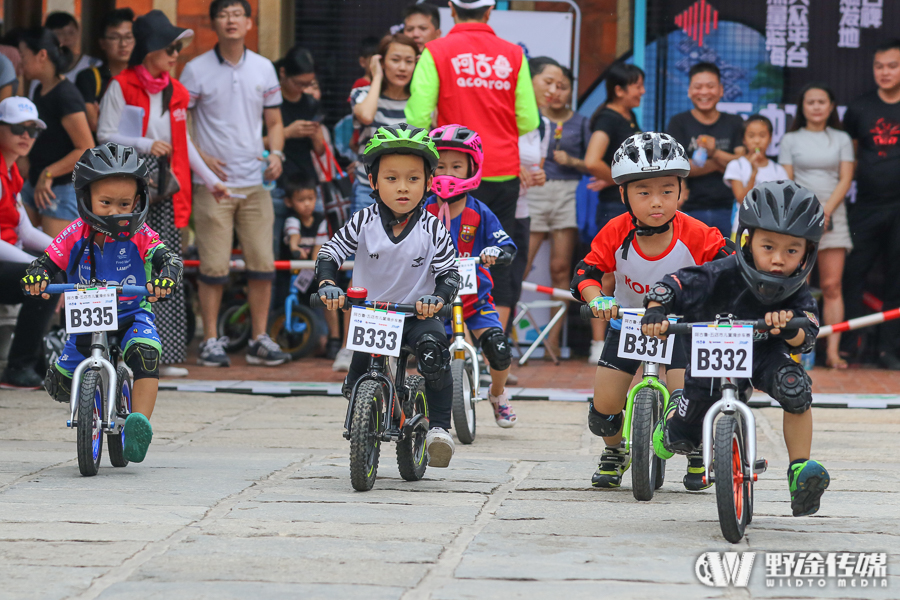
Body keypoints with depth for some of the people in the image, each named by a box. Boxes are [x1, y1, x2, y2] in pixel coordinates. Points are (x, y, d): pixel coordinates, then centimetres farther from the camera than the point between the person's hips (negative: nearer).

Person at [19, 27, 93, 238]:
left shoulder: (65, 95, -17)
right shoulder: (39, 91, 11)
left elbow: (86, 149, -20)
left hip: (62, 189, -9)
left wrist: (49, 173, -18)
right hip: (34, 186, 9)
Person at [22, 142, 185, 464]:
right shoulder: (77, 234, -6)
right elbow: (48, 262, -7)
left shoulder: (138, 235, -10)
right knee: (59, 384, -2)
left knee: (146, 349, -35)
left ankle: (140, 424, -35)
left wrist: (166, 276, -43)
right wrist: (36, 276, -31)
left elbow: (168, 258, -20)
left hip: (132, 315, -2)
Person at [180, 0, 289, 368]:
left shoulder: (263, 69, 10)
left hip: (255, 182, 3)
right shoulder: (197, 70, -1)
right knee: (214, 266, -4)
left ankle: (260, 340, 11)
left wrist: (276, 154, -3)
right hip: (213, 182, -3)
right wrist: (200, 157, -11)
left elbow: (274, 121, 16)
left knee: (263, 264, 2)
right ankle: (211, 341, 5)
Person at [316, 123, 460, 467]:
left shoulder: (432, 229, -7)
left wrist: (437, 298, -28)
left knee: (432, 345, -31)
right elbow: (329, 254, -3)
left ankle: (439, 426, -21)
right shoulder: (364, 223, -5)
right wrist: (327, 284, -22)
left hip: (417, 311, -2)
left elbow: (450, 274, -7)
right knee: (362, 362, -16)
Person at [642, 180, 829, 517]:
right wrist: (655, 312, -46)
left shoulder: (797, 296, -21)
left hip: (761, 354, 0)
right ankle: (674, 415, 39)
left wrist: (789, 327, -57)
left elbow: (806, 336, -35)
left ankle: (800, 471, -23)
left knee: (794, 387, -34)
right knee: (680, 441, -1)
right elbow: (669, 287, -26)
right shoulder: (723, 276, -27)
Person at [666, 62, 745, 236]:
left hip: (727, 210, 1)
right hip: (689, 209, -1)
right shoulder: (679, 123, 7)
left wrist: (714, 152, -15)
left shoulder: (735, 123, 12)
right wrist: (723, 163, -5)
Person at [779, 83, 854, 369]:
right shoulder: (791, 140, 10)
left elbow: (845, 179, 4)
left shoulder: (841, 139, 12)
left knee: (832, 286, -6)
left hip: (832, 214, 1)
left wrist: (826, 212, -9)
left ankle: (833, 351, -9)